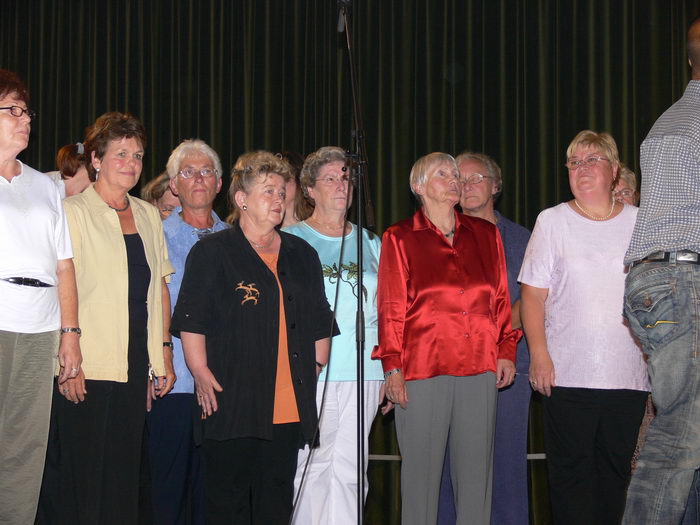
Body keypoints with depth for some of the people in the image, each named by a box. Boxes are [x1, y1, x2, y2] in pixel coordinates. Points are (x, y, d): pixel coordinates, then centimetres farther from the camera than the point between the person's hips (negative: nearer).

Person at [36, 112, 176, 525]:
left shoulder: (148, 216, 15)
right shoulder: (74, 212, -3)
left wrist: (164, 352, 13)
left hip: (135, 368, 6)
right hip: (88, 369, -5)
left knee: (125, 478, 8)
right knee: (78, 479, -2)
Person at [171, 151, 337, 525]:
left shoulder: (302, 255, 17)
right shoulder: (211, 252, 1)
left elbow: (320, 322, 21)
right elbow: (191, 322, -4)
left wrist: (315, 368, 11)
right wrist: (203, 377, -11)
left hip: (290, 408, 5)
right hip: (232, 404, -4)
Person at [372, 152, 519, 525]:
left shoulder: (485, 234, 15)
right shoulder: (399, 238, 5)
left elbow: (500, 298, 16)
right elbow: (391, 308, 1)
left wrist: (506, 351, 7)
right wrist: (393, 368, -4)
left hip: (480, 368, 3)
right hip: (423, 367, -3)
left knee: (476, 469, 6)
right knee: (421, 468, 1)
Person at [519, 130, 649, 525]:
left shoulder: (641, 223, 10)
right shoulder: (552, 222, 5)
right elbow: (533, 294, 1)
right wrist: (539, 353, -9)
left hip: (629, 374, 2)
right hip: (567, 374, -2)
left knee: (617, 469, 6)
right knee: (571, 470, -1)